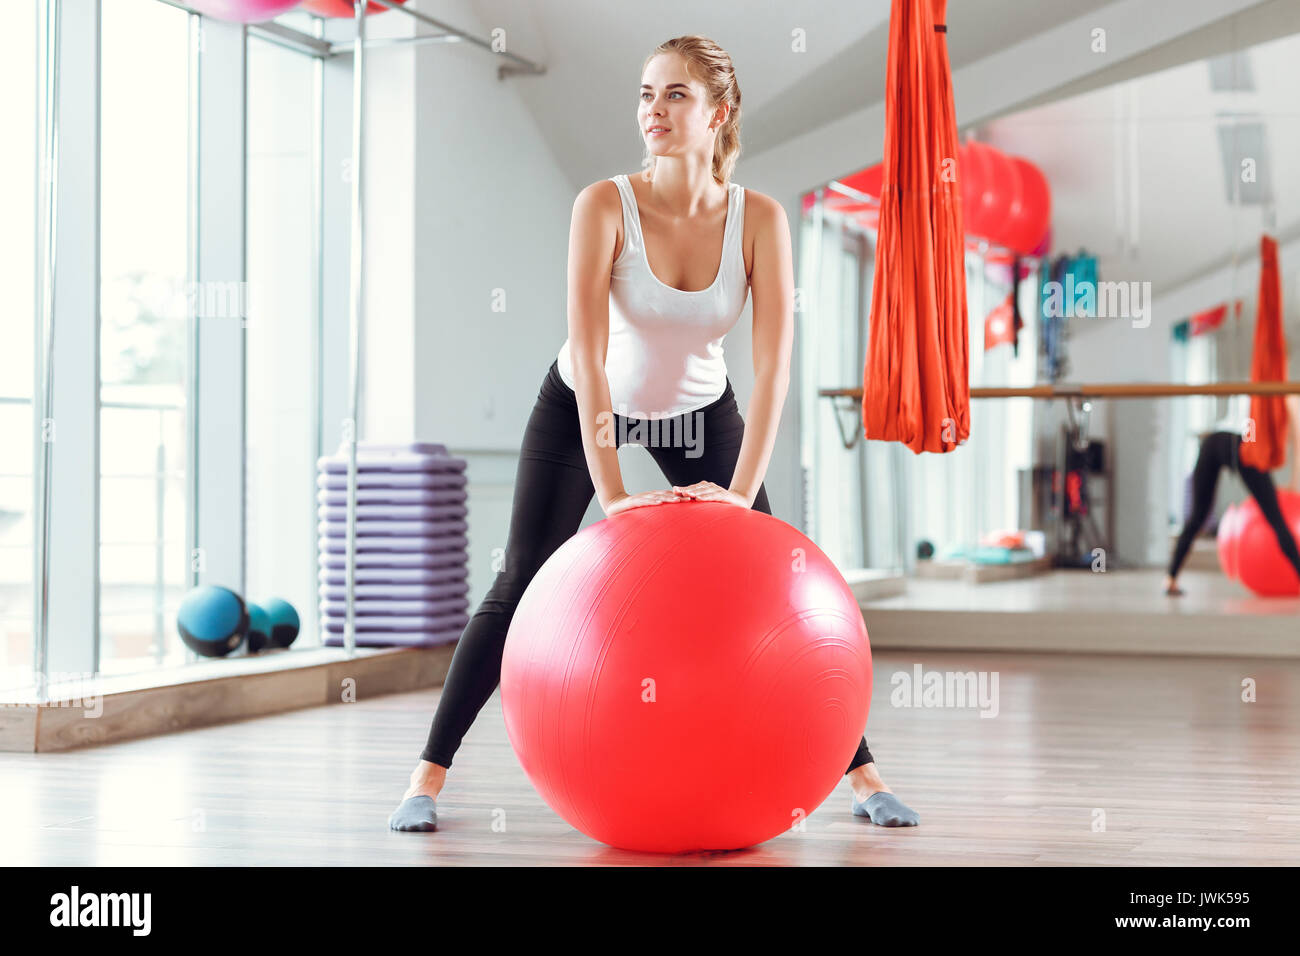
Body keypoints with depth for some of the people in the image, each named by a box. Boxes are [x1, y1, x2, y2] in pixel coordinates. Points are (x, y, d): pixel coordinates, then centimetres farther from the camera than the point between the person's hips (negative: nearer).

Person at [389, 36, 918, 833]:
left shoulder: (759, 219, -23)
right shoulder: (605, 206, -29)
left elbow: (774, 363, -27)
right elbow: (589, 353, -34)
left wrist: (740, 492, -35)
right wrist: (613, 494, -39)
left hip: (700, 410, 2)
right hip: (585, 405, -1)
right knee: (525, 583, -7)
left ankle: (861, 772, 4)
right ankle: (430, 774, 2)